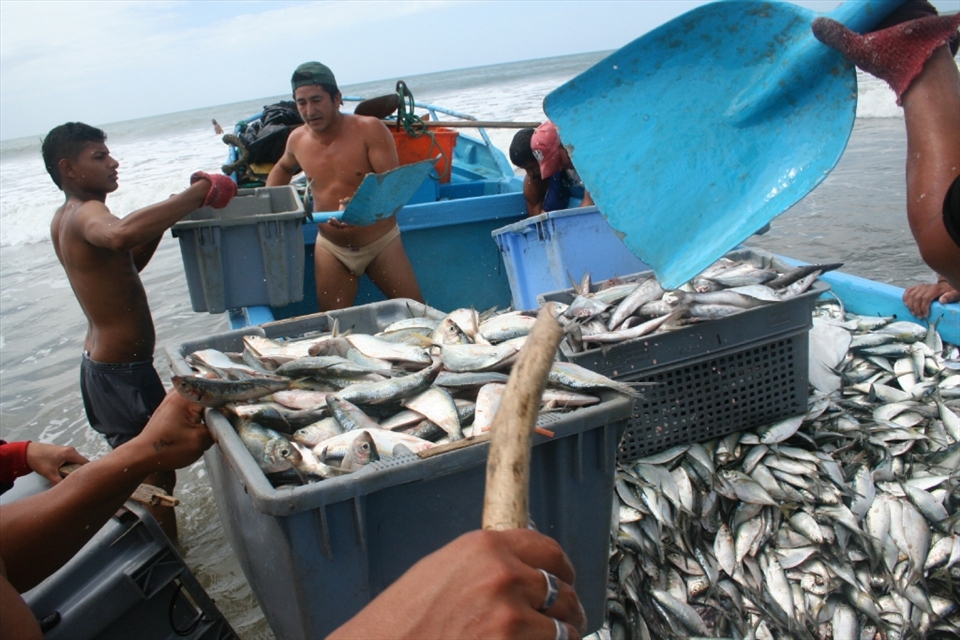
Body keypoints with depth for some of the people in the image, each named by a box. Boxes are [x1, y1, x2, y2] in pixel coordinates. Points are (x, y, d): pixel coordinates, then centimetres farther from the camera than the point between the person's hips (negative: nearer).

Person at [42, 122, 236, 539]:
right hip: (125, 373, -11)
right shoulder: (86, 214, -22)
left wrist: (175, 207, 3)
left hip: (100, 361, 11)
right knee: (159, 471, -2)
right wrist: (199, 194, -39)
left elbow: (128, 262, 16)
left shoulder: (64, 219, 9)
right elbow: (120, 235, -47)